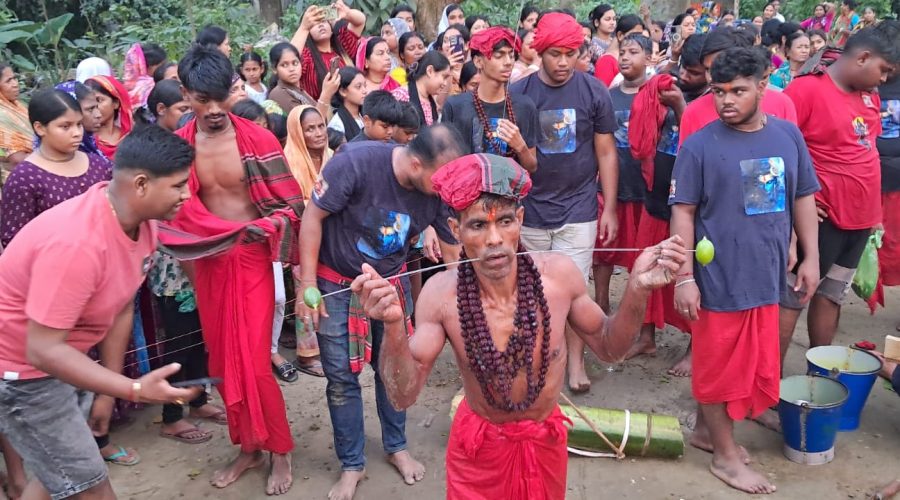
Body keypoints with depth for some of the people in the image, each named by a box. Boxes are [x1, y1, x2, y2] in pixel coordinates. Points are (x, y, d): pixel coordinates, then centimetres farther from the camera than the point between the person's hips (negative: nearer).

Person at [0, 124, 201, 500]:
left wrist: (107, 391, 6)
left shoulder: (141, 222, -8)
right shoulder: (77, 244, -36)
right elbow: (42, 350, -33)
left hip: (60, 354, 8)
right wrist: (135, 390, -39)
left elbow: (121, 308, 1)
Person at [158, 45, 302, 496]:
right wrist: (186, 259, -7)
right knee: (222, 360, 11)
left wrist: (268, 225, -22)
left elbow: (291, 202, -6)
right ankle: (248, 447, 29)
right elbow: (176, 212, 2)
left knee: (254, 361, -4)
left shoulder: (257, 138, -8)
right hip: (207, 263, 4)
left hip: (252, 259, -3)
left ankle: (279, 451, 17)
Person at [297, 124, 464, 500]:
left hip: (391, 284, 3)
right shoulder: (356, 162, -29)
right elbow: (313, 217, -19)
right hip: (336, 284, -3)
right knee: (341, 377, 3)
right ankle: (352, 465, 21)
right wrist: (307, 284, -17)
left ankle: (397, 448, 34)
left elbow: (454, 251, -3)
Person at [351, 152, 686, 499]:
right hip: (477, 447, -2)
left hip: (546, 441, 2)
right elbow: (403, 396, -21)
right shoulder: (441, 294, -24)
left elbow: (608, 349, -6)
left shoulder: (558, 274, -20)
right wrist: (393, 327, -39)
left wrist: (636, 290, -23)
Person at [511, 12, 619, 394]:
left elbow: (606, 153, 0)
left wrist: (610, 209, -1)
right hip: (530, 211, 1)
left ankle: (575, 360, 19)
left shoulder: (594, 92, -5)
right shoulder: (517, 94, -4)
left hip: (578, 209, -1)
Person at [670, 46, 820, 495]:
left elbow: (803, 198, 11)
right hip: (718, 278, -5)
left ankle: (706, 429, 37)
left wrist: (810, 258, 7)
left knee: (754, 366, 16)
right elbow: (683, 212, -10)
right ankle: (725, 455, 25)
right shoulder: (700, 145, -10)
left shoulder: (788, 135, 3)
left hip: (766, 275, 5)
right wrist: (684, 276, -14)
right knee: (720, 366, 8)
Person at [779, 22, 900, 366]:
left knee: (832, 294, 16)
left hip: (860, 216, 8)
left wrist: (872, 207, 16)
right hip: (822, 217, -8)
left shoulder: (869, 96, 9)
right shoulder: (806, 89, -15)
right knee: (792, 296, 1)